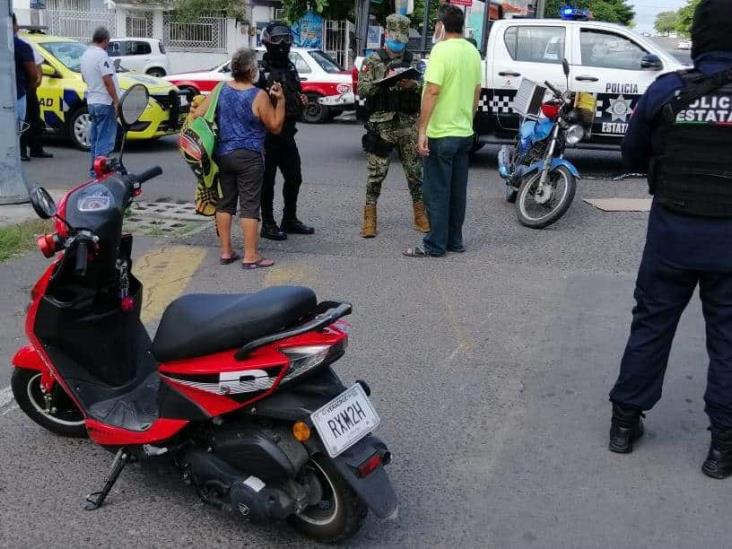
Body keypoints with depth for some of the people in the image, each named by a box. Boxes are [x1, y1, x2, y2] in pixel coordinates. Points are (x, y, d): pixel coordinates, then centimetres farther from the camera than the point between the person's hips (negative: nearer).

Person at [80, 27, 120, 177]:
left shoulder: (85, 55, 13)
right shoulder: (101, 55, -15)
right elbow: (107, 80, -20)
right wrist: (116, 100, -17)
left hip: (91, 101, 9)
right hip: (105, 102, -9)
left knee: (96, 138, 16)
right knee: (105, 139, -7)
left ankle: (94, 168, 21)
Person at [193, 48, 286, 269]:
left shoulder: (220, 90, 2)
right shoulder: (259, 96, -12)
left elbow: (197, 114, 3)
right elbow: (275, 127, -5)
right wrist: (281, 100, -3)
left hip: (222, 155, 5)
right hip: (249, 157, -5)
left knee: (225, 202, 13)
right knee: (249, 205, -1)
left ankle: (226, 251, 19)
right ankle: (251, 256, 1)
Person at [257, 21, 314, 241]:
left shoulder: (290, 68, 14)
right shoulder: (261, 70, -10)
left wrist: (301, 100, 5)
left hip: (287, 133, 8)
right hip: (267, 134, -8)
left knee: (294, 177, 13)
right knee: (268, 180, 1)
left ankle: (290, 220, 26)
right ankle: (268, 224, 10)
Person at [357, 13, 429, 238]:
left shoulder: (413, 60, 12)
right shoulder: (373, 61, 4)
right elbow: (362, 90, -5)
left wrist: (413, 85, -14)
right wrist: (384, 80, -19)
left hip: (409, 125, 3)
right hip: (381, 125, -2)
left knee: (414, 171, 7)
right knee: (377, 172, -1)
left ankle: (420, 215, 18)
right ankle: (370, 218, 7)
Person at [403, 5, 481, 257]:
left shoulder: (441, 50, -15)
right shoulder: (472, 51, 9)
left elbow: (432, 91, -21)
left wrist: (422, 130, -19)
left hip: (441, 133, -8)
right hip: (464, 132, 8)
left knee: (437, 191, -2)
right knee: (457, 191, 12)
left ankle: (435, 245, 2)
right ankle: (454, 241, 20)